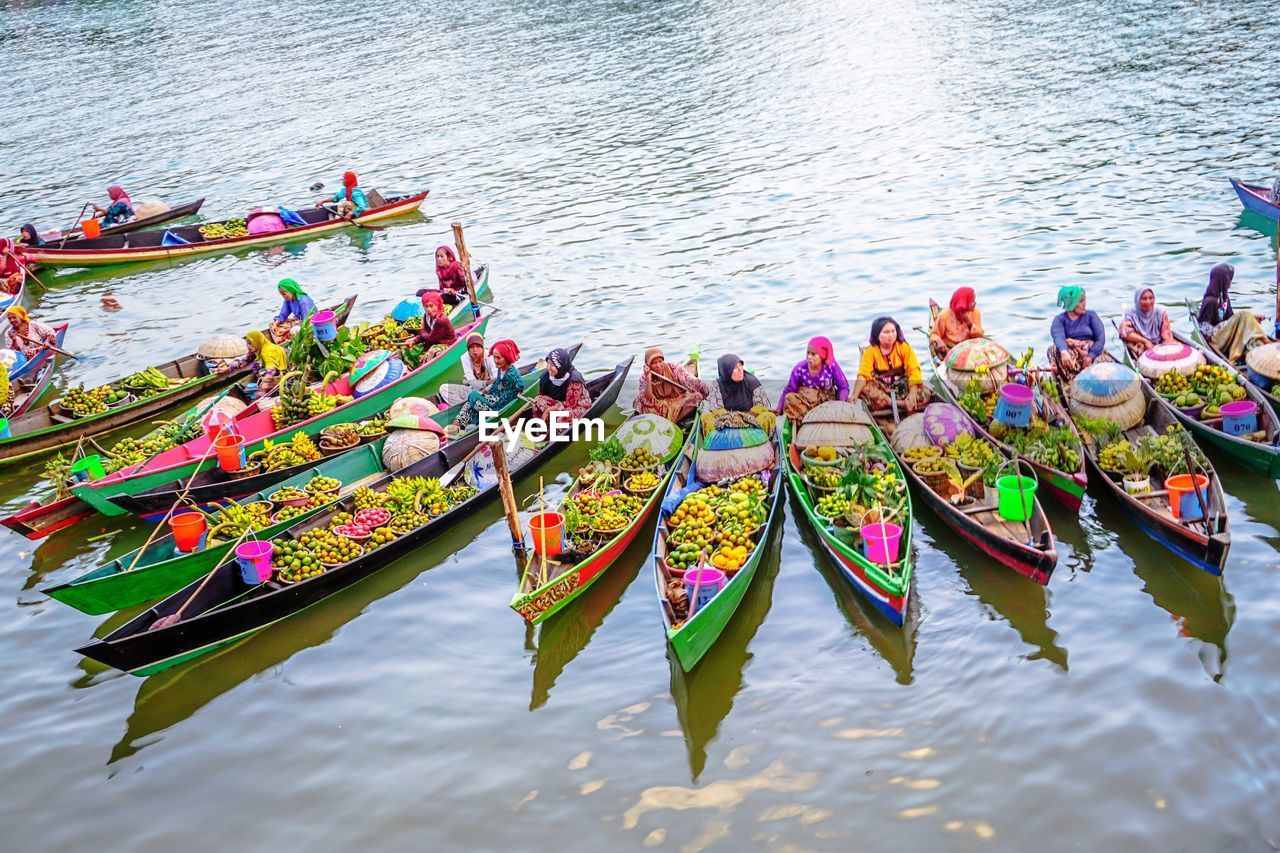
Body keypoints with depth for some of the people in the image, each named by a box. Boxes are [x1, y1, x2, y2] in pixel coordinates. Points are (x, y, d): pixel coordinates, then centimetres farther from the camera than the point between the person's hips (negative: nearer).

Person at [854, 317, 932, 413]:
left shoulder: (904, 347, -5)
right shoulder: (870, 351, -6)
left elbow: (914, 372, -14)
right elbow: (863, 375, -17)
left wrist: (912, 395, -31)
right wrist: (854, 396, -35)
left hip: (902, 387, 1)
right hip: (880, 388, 0)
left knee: (925, 393, -27)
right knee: (864, 389, -33)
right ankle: (901, 404, -29)